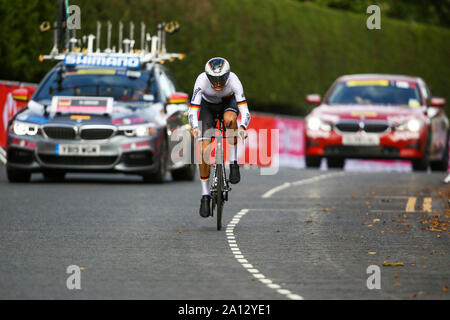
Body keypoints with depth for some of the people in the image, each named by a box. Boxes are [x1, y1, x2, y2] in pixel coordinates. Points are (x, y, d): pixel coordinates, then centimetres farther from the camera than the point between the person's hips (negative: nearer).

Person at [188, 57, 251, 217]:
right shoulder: (202, 81, -35)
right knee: (204, 150, -13)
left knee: (230, 119, -38)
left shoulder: (233, 81, -35)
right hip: (208, 106, 0)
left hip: (228, 103, 0)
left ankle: (233, 163, -21)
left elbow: (244, 111, -40)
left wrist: (243, 127, -59)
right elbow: (193, 110, -36)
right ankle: (205, 195, 0)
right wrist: (195, 127, -56)